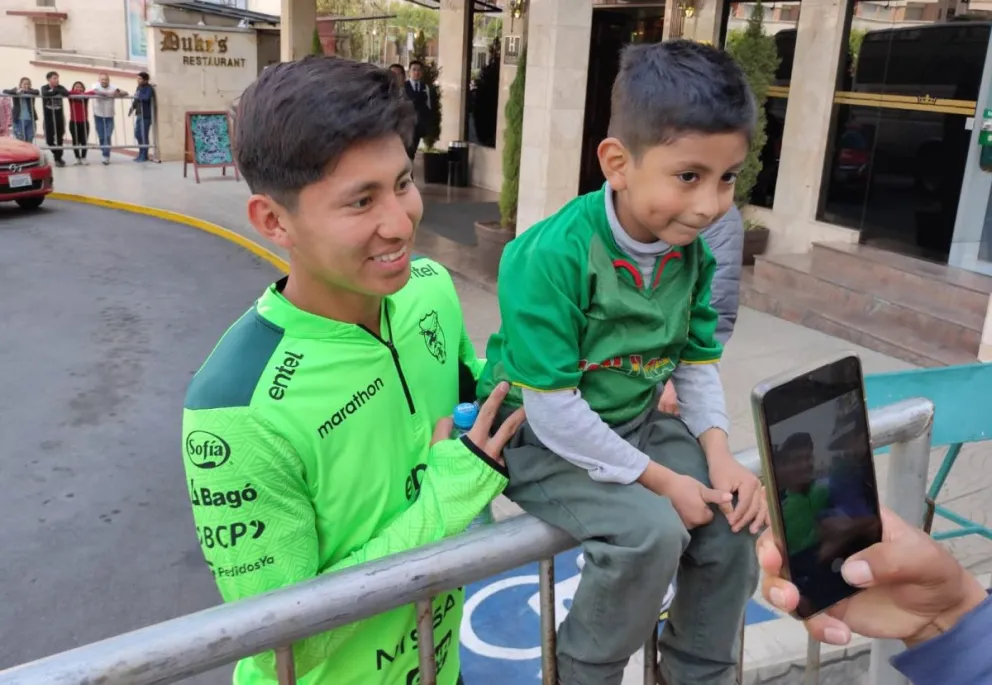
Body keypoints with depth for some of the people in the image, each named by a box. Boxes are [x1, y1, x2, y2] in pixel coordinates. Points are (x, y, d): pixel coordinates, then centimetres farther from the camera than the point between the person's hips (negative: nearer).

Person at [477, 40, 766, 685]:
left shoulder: (693, 253, -4)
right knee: (651, 530, -26)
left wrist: (717, 454, -9)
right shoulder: (552, 257, -27)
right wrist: (660, 479, -20)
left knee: (735, 515, -7)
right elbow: (554, 413, -26)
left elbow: (698, 365, 7)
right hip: (542, 442, -6)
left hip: (636, 424, 7)